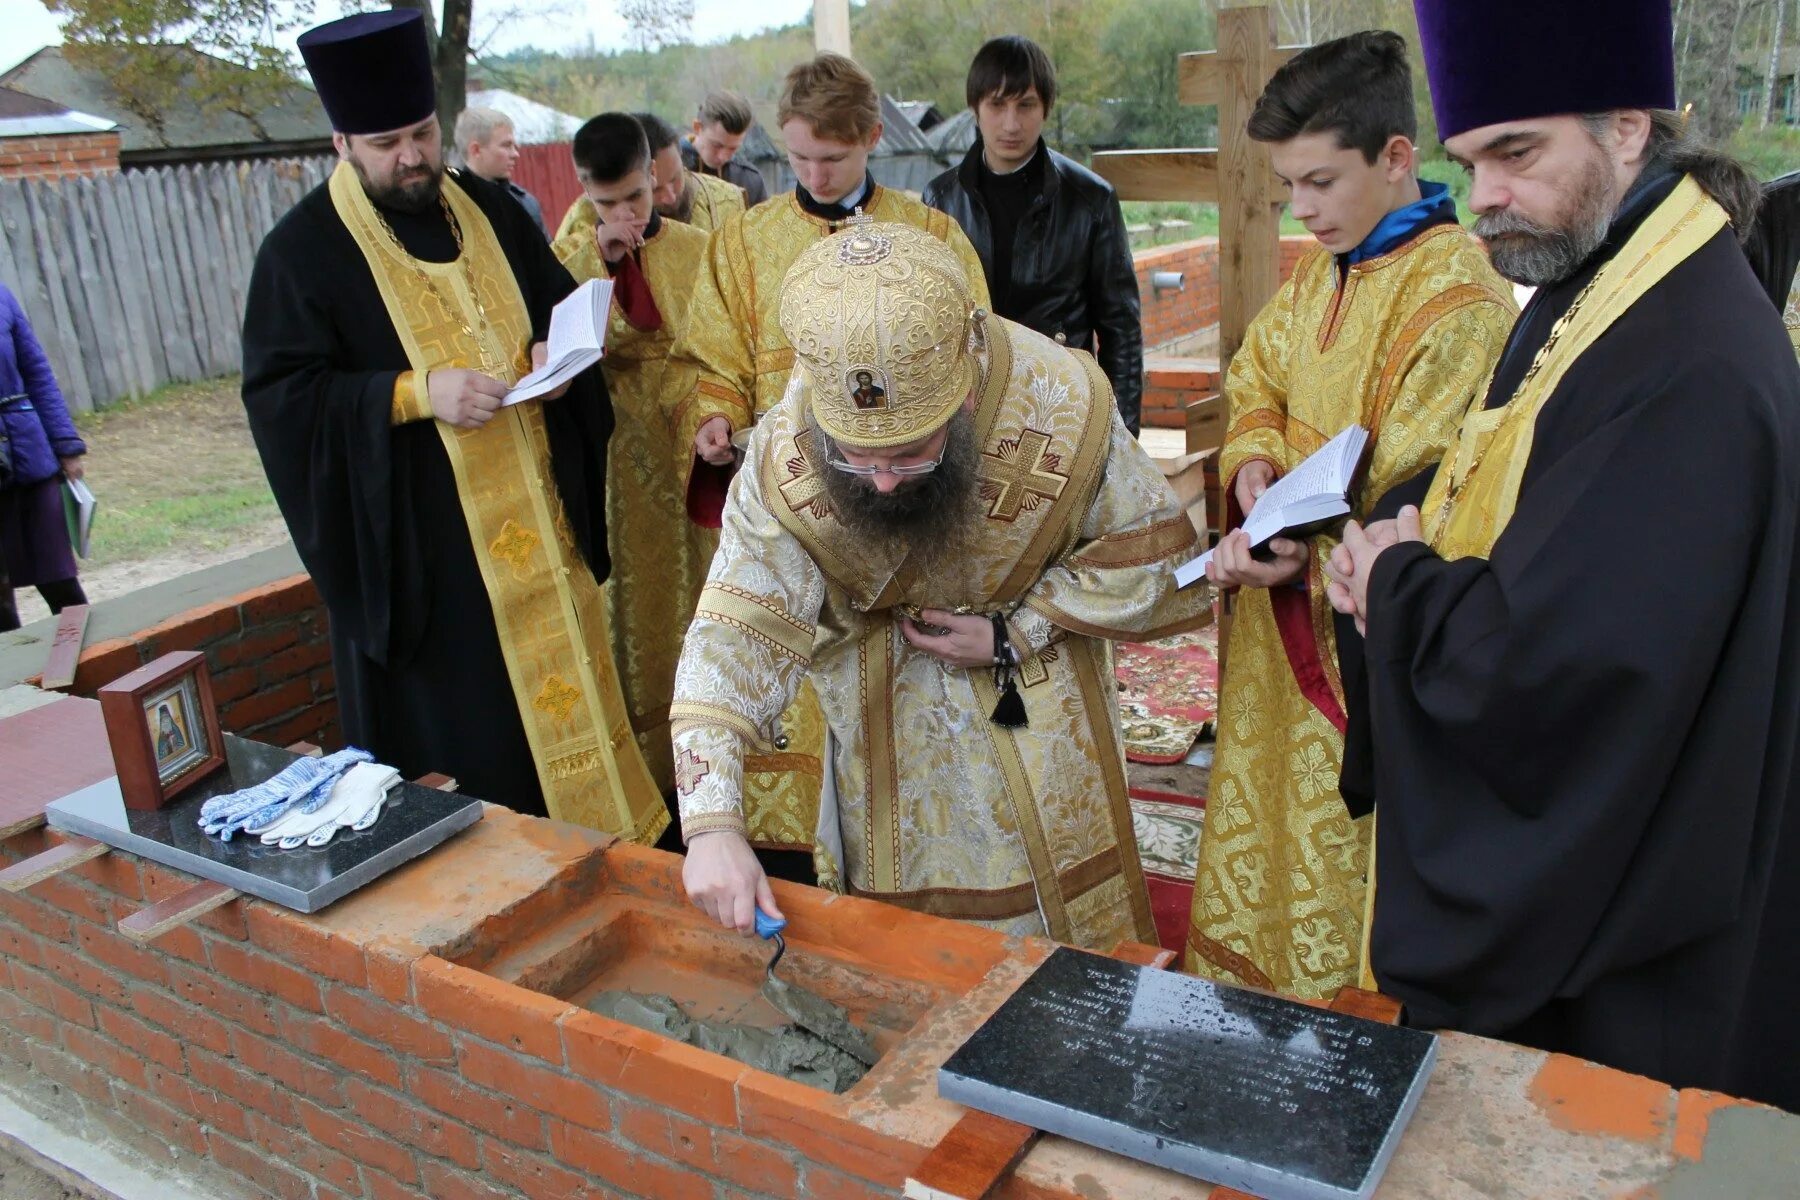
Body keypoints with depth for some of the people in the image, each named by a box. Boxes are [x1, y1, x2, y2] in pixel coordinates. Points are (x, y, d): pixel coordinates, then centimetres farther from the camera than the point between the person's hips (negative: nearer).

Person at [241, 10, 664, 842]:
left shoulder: (489, 211, 8)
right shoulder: (303, 250, -6)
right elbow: (279, 396, -10)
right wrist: (414, 393, -23)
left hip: (539, 523, 5)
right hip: (419, 548, -5)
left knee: (565, 693, 13)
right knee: (461, 742, 2)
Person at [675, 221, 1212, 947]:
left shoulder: (1061, 406, -30)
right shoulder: (784, 458, -28)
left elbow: (1146, 552, -15)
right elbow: (732, 640, -29)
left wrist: (1014, 636, -21)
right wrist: (712, 827, -40)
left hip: (1038, 703, 0)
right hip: (885, 735, 1)